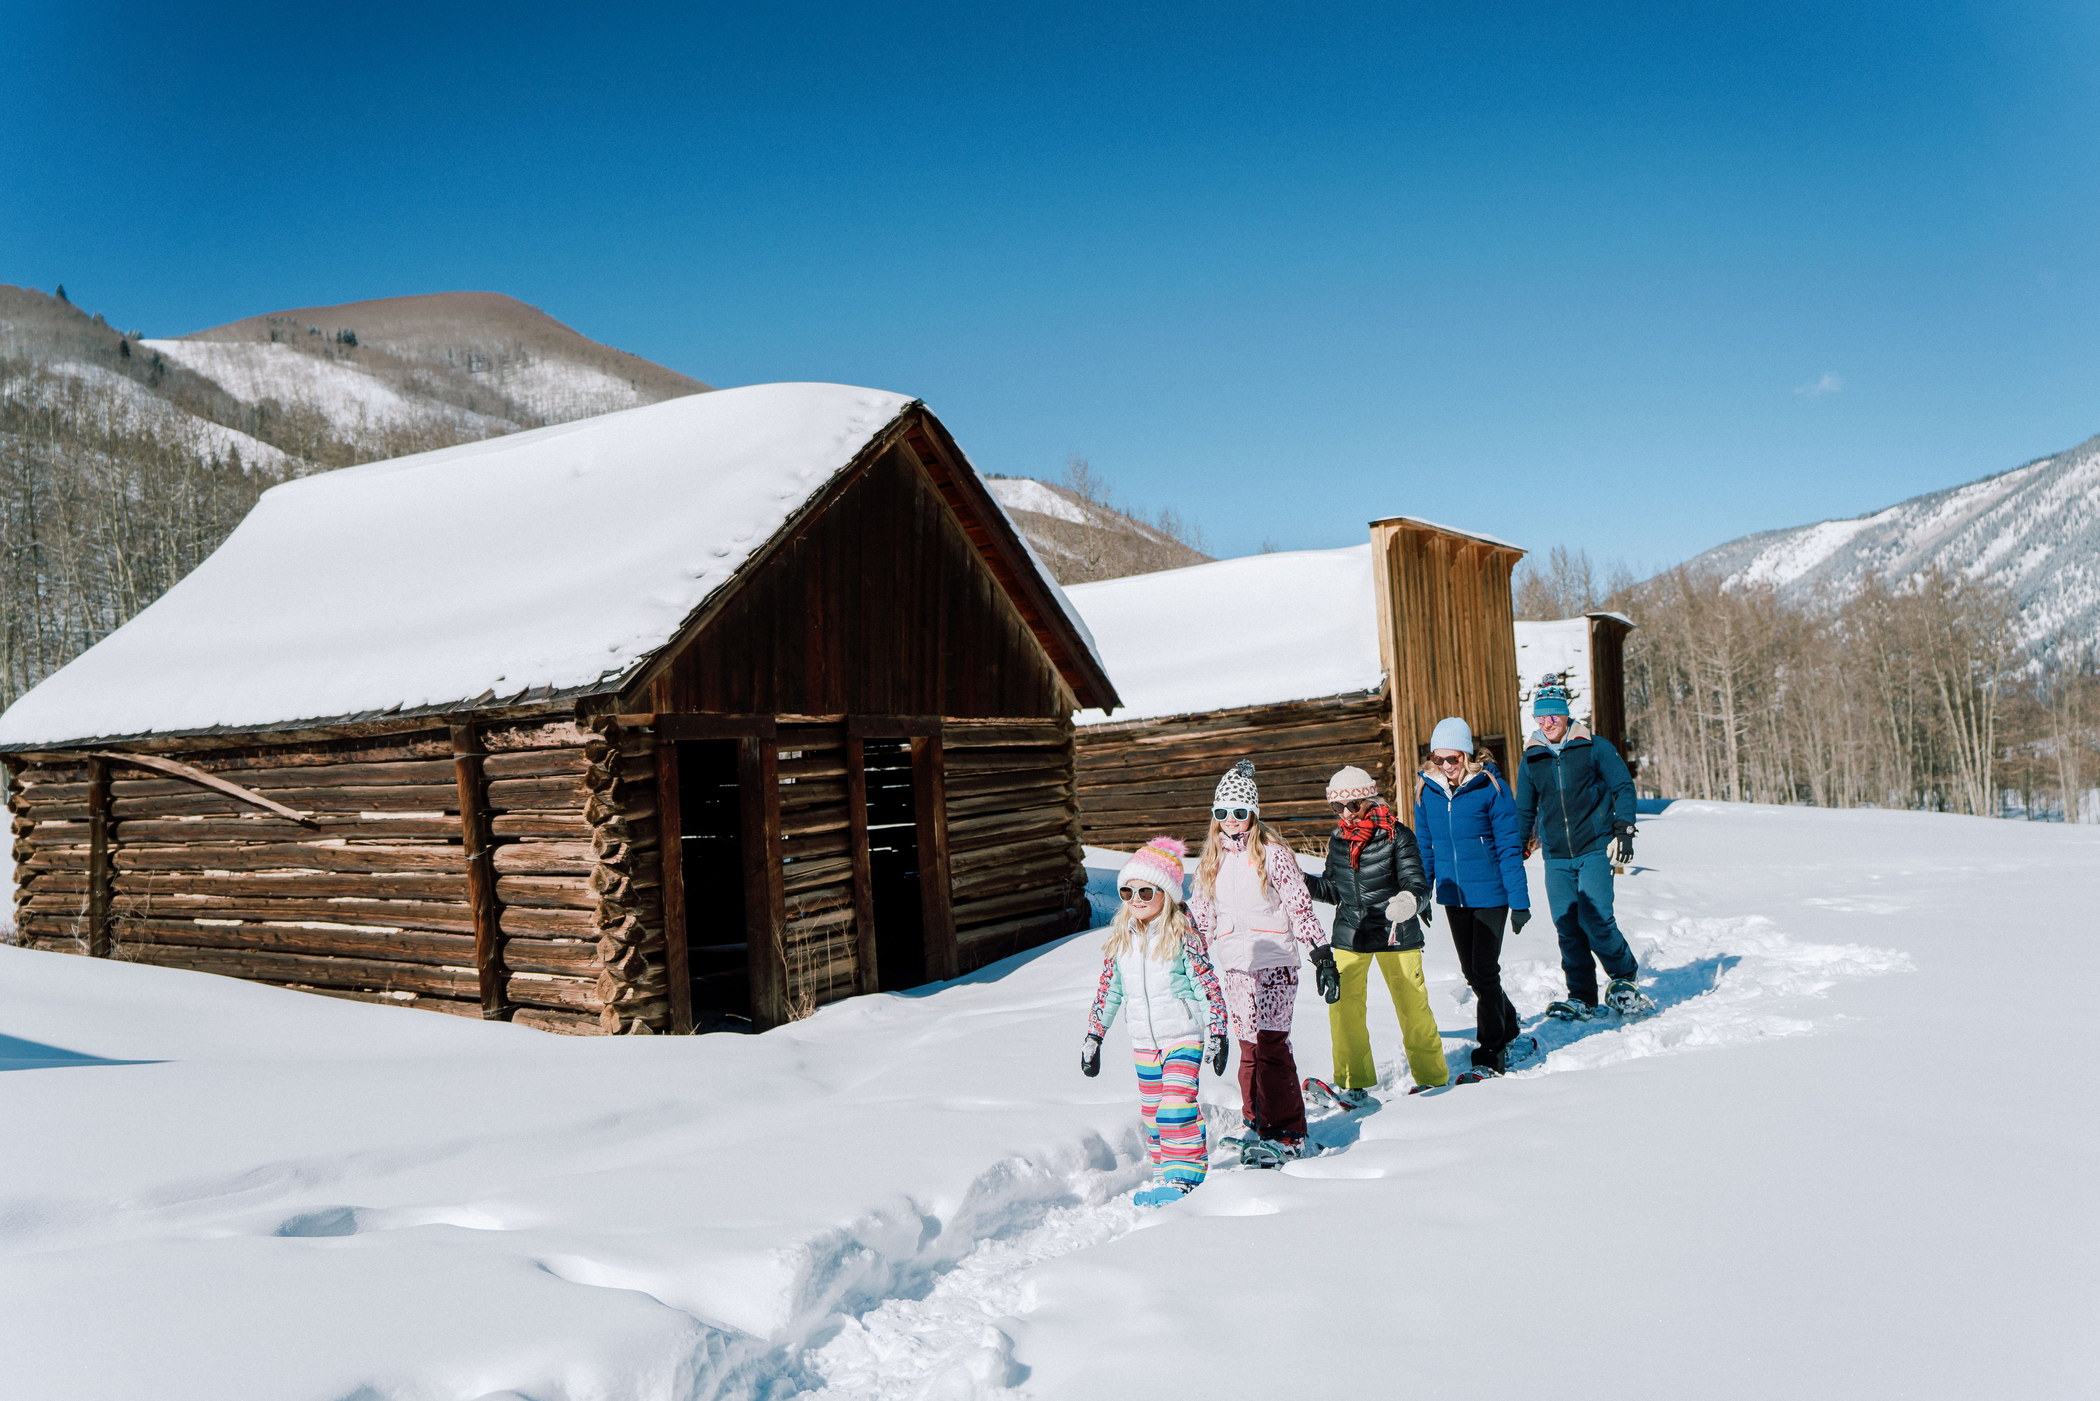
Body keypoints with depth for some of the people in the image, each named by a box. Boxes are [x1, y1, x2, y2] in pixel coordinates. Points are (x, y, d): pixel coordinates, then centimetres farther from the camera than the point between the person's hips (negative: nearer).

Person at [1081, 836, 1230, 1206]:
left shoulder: (1182, 936, -12)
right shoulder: (1119, 940, 3)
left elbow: (1208, 986, -10)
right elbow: (1107, 990, 11)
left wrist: (1216, 1034, -12)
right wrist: (1093, 1037, 11)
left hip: (1184, 1036, -5)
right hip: (1143, 1041, 5)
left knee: (1176, 1106, -15)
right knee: (1151, 1112, 9)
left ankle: (1186, 1173, -2)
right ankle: (1164, 1173, 21)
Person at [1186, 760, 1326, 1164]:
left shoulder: (1272, 854, -5)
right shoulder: (1212, 860, 11)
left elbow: (1300, 904, -6)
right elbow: (1198, 914, 18)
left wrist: (1320, 953, -10)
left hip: (1273, 963, -5)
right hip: (1234, 967, 5)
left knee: (1271, 1045, -9)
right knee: (1249, 1048, 6)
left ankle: (1289, 1135, -2)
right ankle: (1257, 1123, 20)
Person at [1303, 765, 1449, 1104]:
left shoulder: (1396, 836, -11)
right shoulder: (1338, 839, 5)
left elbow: (1417, 885, -16)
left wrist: (1409, 901, -38)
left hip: (1394, 935, -4)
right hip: (1349, 935, 4)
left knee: (1413, 1006, 8)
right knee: (1343, 1007, -1)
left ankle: (1433, 1077, 28)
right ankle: (1354, 1084, 14)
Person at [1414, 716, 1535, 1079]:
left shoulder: (1490, 788, -13)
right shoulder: (1427, 791, 1)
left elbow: (1509, 847, -10)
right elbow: (1425, 848, 11)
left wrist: (1519, 900, -11)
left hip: (1490, 894, -5)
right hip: (1453, 896, 5)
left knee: (1485, 973, -2)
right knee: (1473, 974, 14)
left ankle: (1490, 1055, 10)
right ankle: (1511, 1038, 34)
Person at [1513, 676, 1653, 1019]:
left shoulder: (1594, 747, 1)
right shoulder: (1530, 761, 10)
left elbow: (1623, 787, 6)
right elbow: (1524, 813, 20)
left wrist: (1623, 827, -7)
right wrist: (1517, 852, 17)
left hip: (1595, 849, -3)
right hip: (1556, 858, 3)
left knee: (1595, 919, -14)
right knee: (1567, 927, 0)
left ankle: (1624, 975, 12)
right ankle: (1581, 998, 12)